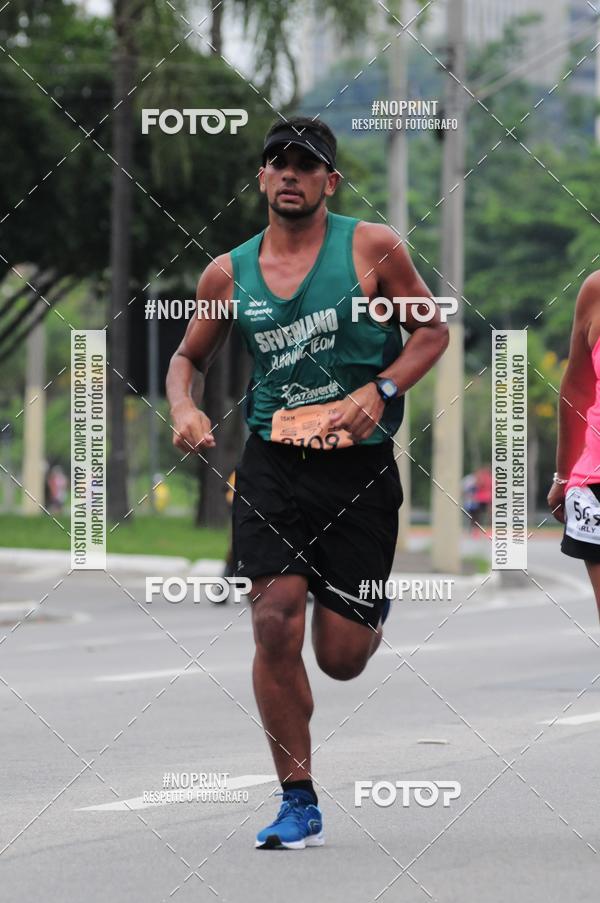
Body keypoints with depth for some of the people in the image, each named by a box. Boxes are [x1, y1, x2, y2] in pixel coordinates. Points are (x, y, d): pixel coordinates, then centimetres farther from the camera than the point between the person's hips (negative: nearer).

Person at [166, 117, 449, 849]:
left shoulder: (371, 248, -2)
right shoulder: (229, 274, 4)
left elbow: (432, 330, 4)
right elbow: (189, 356, 18)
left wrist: (380, 391, -12)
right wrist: (183, 409, -3)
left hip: (360, 466, -1)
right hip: (273, 462, 2)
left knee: (341, 659, 0)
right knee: (275, 626, -14)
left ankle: (367, 613, 40)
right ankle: (299, 804, -2)